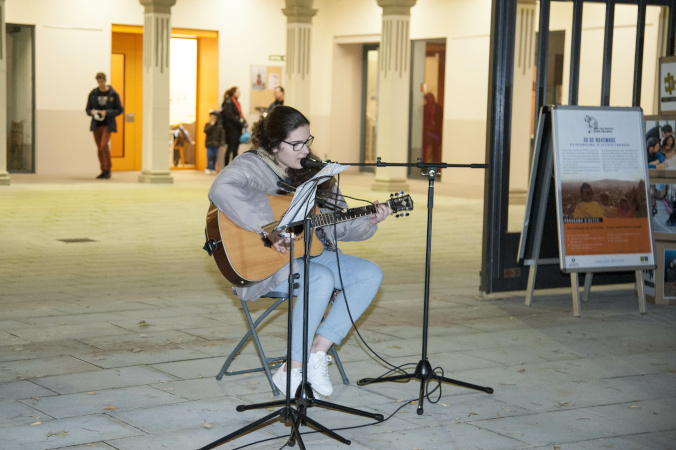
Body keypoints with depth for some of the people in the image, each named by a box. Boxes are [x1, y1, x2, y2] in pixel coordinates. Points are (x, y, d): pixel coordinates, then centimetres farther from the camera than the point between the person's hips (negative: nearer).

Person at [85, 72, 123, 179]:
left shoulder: (113, 94, -4)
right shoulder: (93, 94, 5)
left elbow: (119, 110, -1)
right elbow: (87, 109, 11)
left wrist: (107, 112, -15)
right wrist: (91, 112, -12)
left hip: (108, 124, -4)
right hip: (96, 125, 4)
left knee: (104, 145, -19)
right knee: (99, 148, 6)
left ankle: (108, 168, -3)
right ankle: (104, 171, 17)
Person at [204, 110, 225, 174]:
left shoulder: (219, 126, 5)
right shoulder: (207, 124, 5)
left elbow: (222, 134, 3)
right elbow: (206, 131, -12)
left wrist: (222, 143, -5)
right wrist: (211, 125, -16)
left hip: (216, 144, 1)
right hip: (209, 144, -1)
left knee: (215, 157, 3)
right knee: (210, 155, -11)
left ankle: (213, 169, 11)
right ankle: (208, 168, -6)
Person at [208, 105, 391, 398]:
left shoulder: (309, 172, 10)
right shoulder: (251, 165, -12)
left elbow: (335, 223, 13)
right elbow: (222, 191, -36)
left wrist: (368, 221, -6)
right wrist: (270, 230, -39)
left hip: (307, 253, 8)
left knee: (370, 274, -7)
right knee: (321, 278, -34)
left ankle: (317, 353, -10)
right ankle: (292, 371, -22)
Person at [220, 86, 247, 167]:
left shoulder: (236, 102, 17)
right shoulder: (229, 101, -9)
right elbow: (229, 115, -17)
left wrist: (244, 122, 2)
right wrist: (240, 122, -18)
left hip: (237, 128, 8)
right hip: (231, 128, -8)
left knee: (235, 148, 9)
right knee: (230, 147, -7)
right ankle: (226, 165, -3)